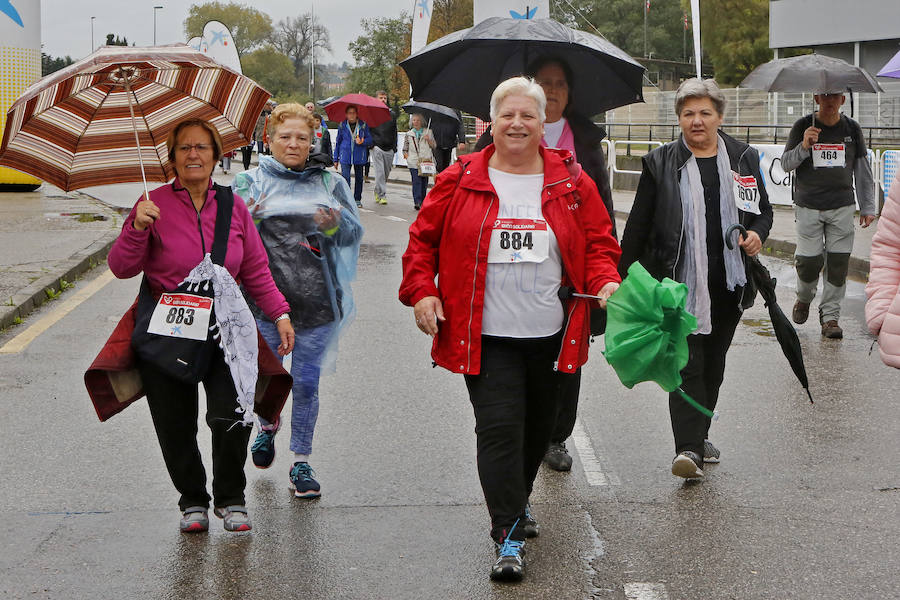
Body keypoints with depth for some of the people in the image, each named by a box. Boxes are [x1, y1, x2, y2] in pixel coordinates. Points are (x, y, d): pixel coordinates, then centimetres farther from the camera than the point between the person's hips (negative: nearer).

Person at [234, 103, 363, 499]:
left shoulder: (330, 183, 9)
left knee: (306, 383, 2)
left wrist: (335, 224, -16)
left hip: (316, 301, 0)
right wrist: (248, 218, -22)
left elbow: (354, 233, 6)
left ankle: (301, 462, 15)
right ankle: (268, 425, 43)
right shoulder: (251, 182, 5)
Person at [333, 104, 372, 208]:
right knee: (345, 178, -13)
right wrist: (336, 159, 10)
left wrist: (362, 142, -19)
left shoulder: (363, 125, 2)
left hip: (359, 157, 1)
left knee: (359, 178, 11)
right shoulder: (342, 126, 5)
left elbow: (370, 139, 4)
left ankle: (357, 199, 26)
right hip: (345, 157, -1)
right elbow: (338, 142, 11)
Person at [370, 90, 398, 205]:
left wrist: (394, 147, 9)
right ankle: (382, 195, -11)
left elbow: (394, 132, 17)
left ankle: (378, 191, 27)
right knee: (380, 172, -12)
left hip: (389, 148, 4)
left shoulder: (392, 114, 13)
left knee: (386, 173, 9)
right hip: (377, 147, -4)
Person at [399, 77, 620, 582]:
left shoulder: (572, 182, 5)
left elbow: (599, 241, 8)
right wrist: (421, 291, -4)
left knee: (538, 427, 15)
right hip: (486, 335, -2)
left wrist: (606, 283, -10)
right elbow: (424, 239, 8)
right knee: (499, 429, -10)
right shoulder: (460, 181, 1)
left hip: (550, 334, 3)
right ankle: (510, 538, -7)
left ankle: (518, 500, 42)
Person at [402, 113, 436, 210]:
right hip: (413, 162, -1)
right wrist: (407, 156, 0)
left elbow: (434, 146, 11)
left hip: (426, 161, 1)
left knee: (424, 182, 4)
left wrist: (428, 140, -6)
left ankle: (422, 202, 15)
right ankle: (417, 202, -18)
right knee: (416, 182, -13)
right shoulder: (408, 134, 12)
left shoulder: (428, 132, 11)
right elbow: (405, 149, 18)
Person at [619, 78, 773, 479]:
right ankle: (689, 448, -14)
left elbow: (763, 209, 19)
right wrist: (624, 279, 1)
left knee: (713, 363, 13)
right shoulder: (660, 163, 1)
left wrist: (757, 234, -4)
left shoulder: (743, 159, 8)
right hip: (679, 281, -3)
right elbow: (638, 225, 3)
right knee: (686, 363, -11)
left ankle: (697, 436, 29)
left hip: (729, 283, 3)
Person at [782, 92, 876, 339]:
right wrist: (804, 146, -18)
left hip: (842, 207, 2)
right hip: (808, 207, -2)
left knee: (838, 262, -4)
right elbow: (785, 164, 1)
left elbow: (863, 170, 13)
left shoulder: (852, 129, 7)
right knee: (809, 260, -6)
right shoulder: (803, 126, 1)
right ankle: (804, 298, 25)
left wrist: (868, 207, 10)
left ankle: (830, 316, 7)